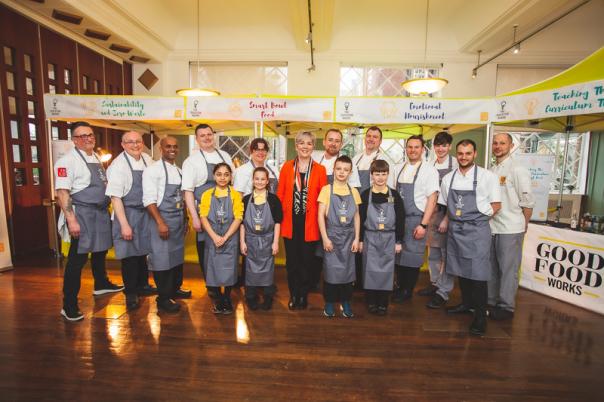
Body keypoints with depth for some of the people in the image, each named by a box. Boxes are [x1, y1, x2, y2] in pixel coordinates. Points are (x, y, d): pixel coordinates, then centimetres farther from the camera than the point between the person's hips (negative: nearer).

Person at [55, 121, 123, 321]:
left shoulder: (96, 158, 12)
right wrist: (71, 220, -24)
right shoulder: (67, 161, -12)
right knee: (77, 258, -3)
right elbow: (62, 193, -18)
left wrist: (107, 211, 16)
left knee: (100, 250, 23)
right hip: (81, 214, -8)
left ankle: (101, 284, 44)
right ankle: (69, 306, 9)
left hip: (101, 213, 8)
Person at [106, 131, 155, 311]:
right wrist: (124, 224, -19)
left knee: (143, 250, 17)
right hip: (128, 213, -5)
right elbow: (115, 197, -16)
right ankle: (130, 293, 20)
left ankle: (143, 285, 35)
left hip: (146, 213, 6)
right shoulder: (118, 165, -14)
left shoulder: (147, 159, 3)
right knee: (130, 253, 3)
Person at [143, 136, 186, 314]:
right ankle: (163, 299, 13)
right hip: (162, 219, -7)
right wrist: (160, 222, -23)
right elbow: (149, 199, -17)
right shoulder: (153, 170, -9)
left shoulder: (179, 171, 12)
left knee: (178, 256, 16)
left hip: (179, 219, 7)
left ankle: (175, 289, 34)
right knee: (163, 258, 0)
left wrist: (185, 219, 14)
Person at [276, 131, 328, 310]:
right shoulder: (287, 167, 5)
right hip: (290, 222, 1)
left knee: (307, 261, 8)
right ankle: (293, 295, 26)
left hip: (310, 223, -1)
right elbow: (280, 194, 5)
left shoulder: (320, 169, 2)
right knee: (292, 261, 9)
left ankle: (303, 295, 26)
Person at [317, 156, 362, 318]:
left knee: (348, 269, 8)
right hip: (332, 235, -2)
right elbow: (321, 215, -6)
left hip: (348, 236, 3)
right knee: (330, 269, 2)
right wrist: (325, 238, -11)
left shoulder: (354, 192, 5)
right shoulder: (326, 190, -4)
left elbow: (356, 216, 7)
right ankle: (329, 303, 18)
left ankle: (346, 303, 23)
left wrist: (356, 238, 2)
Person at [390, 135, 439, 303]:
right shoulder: (398, 169, 9)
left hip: (415, 220, -4)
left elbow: (432, 199, -9)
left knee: (412, 256, 5)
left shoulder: (429, 170, -5)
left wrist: (424, 224, -14)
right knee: (397, 253, 11)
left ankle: (408, 291, 24)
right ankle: (400, 287, 30)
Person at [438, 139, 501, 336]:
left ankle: (480, 316, 11)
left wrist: (477, 219, -5)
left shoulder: (487, 177, -5)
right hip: (455, 230, 4)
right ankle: (467, 303, 34)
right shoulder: (448, 178, 7)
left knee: (477, 274, -3)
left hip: (477, 231, -4)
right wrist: (446, 220, 3)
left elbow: (496, 206, 0)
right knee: (460, 270, 15)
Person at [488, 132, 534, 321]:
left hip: (510, 229, -6)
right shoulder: (491, 171, 10)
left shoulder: (518, 170, -7)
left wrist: (523, 227, 0)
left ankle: (506, 307, 18)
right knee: (491, 268, 15)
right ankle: (491, 302, 29)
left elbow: (528, 202, -6)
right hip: (491, 227, 6)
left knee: (508, 270, 4)